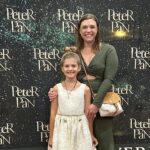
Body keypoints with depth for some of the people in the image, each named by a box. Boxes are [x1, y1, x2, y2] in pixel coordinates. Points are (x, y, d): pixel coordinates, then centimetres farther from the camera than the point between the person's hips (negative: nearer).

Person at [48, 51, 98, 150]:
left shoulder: (85, 89, -4)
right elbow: (53, 113, 1)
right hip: (62, 130, 0)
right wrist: (51, 136, 4)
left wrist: (91, 134, 8)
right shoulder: (57, 88, -3)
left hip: (80, 130, 0)